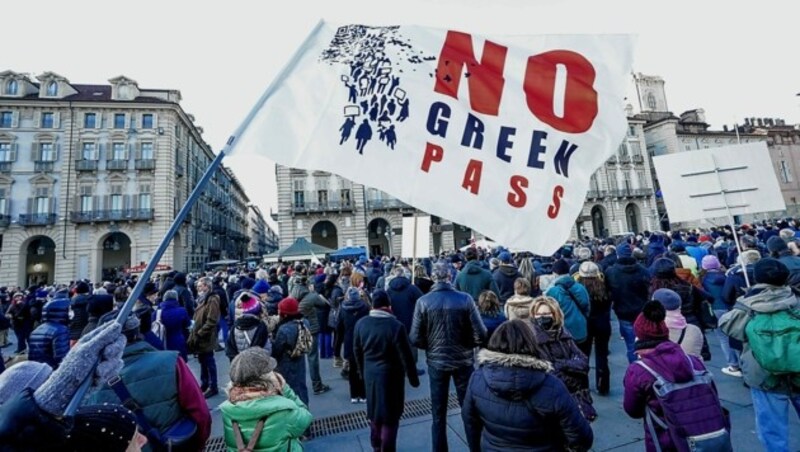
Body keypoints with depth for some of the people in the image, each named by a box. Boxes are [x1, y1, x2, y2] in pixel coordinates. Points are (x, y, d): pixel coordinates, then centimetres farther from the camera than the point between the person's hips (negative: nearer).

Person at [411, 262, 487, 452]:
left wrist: (431, 346, 7)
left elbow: (416, 339, -13)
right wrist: (467, 344, 6)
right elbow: (480, 335, -14)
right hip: (463, 360, 0)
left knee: (439, 414, 17)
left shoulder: (423, 302, -15)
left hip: (436, 361, 0)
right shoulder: (465, 299, -16)